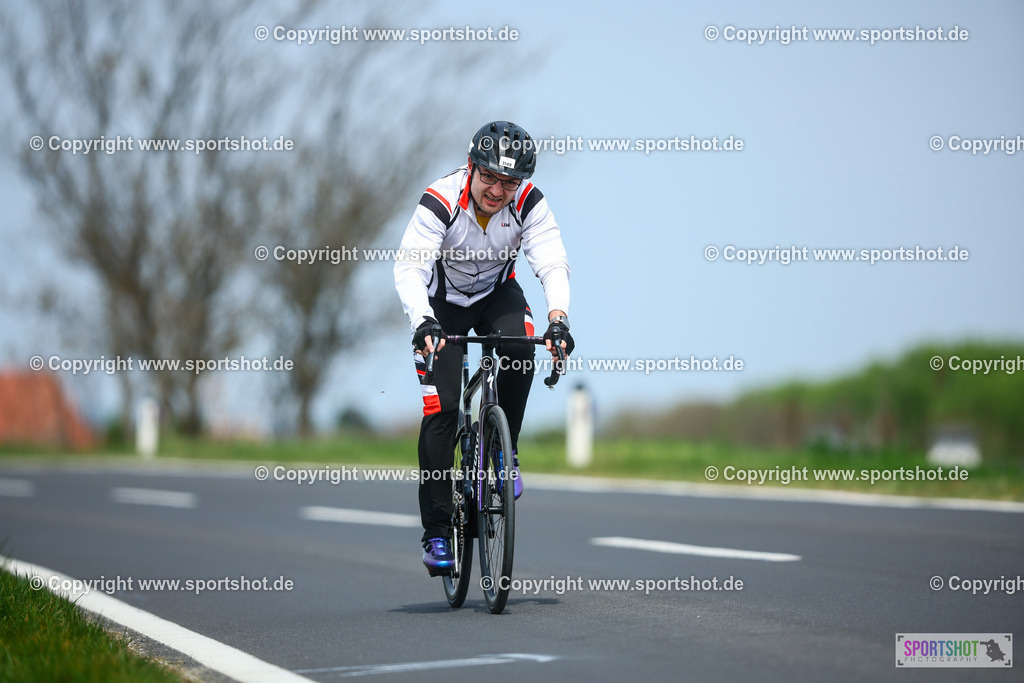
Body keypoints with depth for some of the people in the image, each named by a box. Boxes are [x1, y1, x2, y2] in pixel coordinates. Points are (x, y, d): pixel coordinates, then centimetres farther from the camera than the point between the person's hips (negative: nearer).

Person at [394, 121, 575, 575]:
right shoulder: (440, 201, -31)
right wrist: (423, 324, -57)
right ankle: (436, 531, -7)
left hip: (496, 293, 2)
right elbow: (409, 268, -39)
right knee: (442, 407, -13)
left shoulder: (529, 204, -23)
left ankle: (504, 451, -8)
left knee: (520, 349, -32)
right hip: (441, 301, -2)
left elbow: (553, 264, -32)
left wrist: (558, 318, -51)